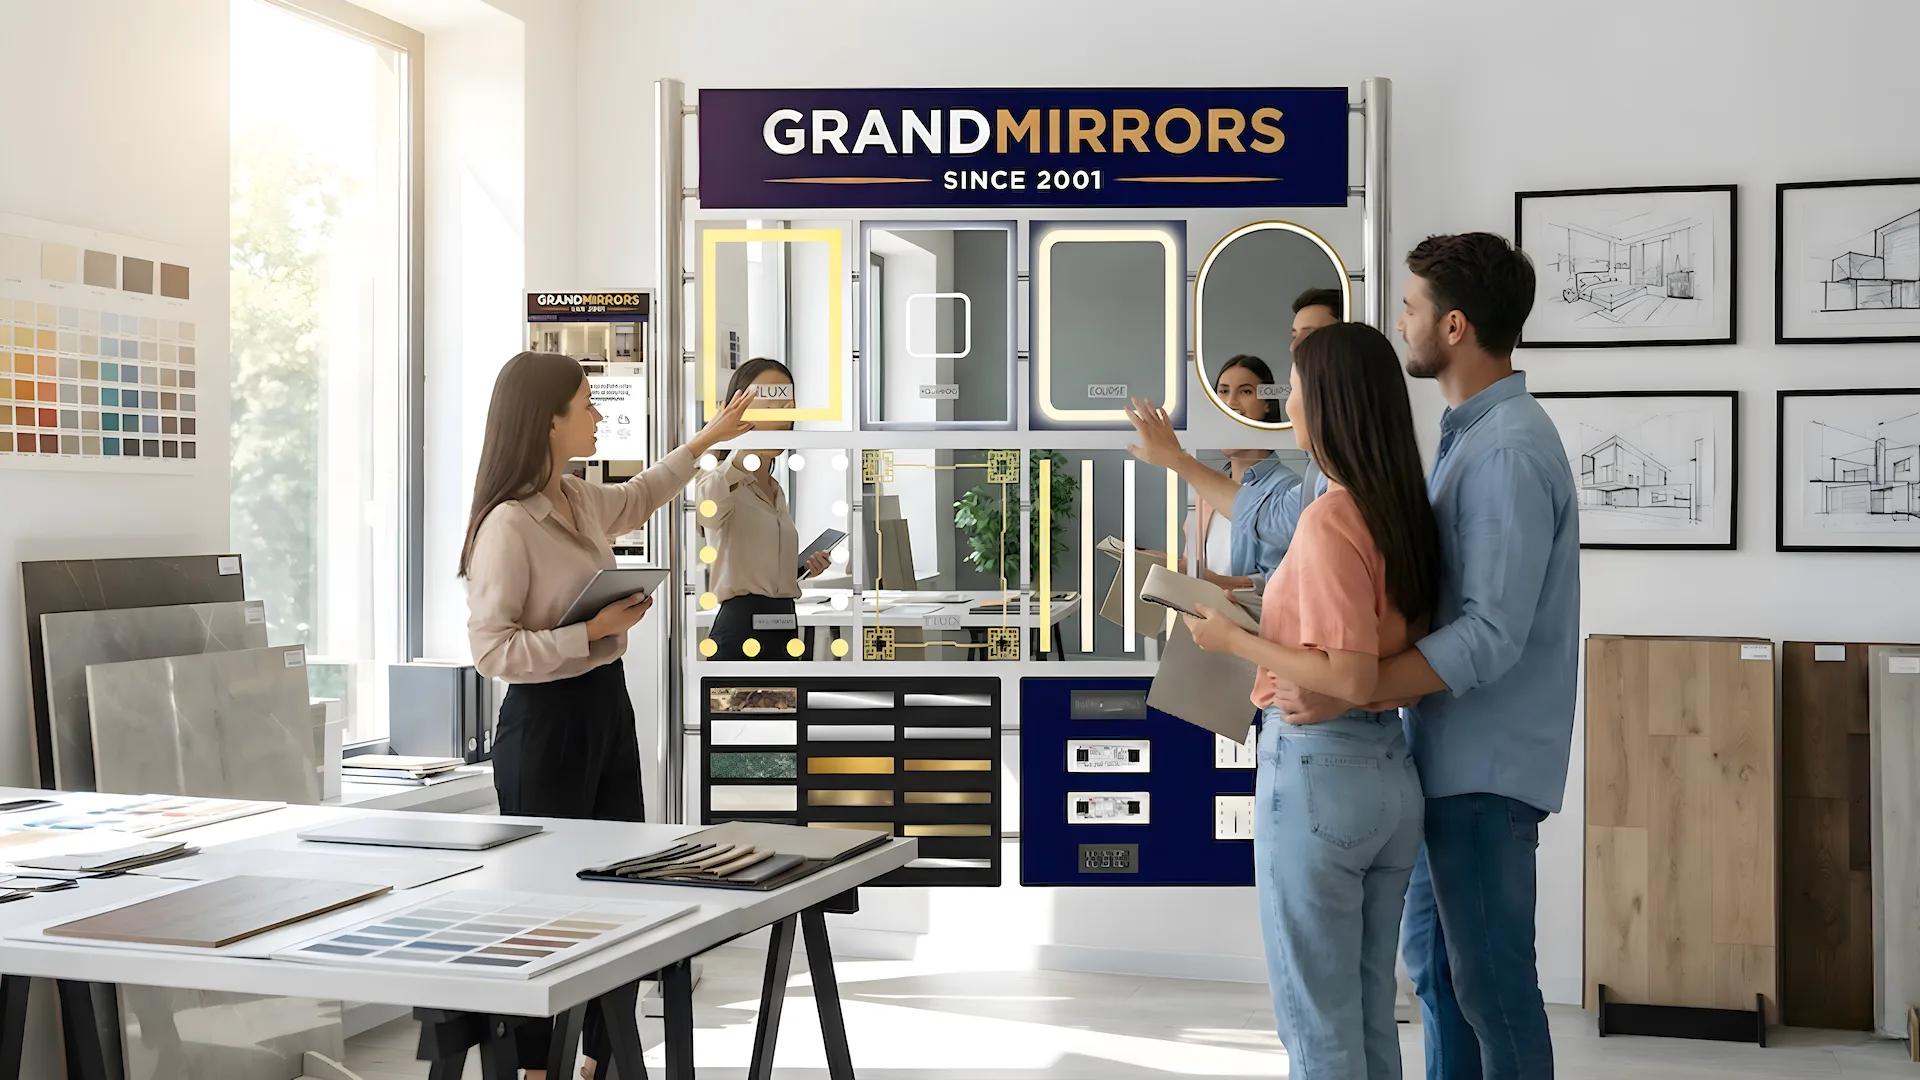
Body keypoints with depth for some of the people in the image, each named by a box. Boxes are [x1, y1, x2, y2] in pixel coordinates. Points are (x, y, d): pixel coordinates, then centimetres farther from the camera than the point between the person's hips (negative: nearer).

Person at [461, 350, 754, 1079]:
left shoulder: (581, 501, 6)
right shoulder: (508, 525, -19)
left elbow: (636, 498, 31)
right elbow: (491, 649, -22)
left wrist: (706, 442, 33)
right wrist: (593, 632, -20)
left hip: (606, 707, 9)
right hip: (546, 721, -9)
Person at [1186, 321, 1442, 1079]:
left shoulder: (1330, 517, -18)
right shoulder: (1403, 510, 6)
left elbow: (1350, 679, -23)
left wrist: (1232, 641, -13)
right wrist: (1272, 605, 15)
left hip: (1316, 770, -8)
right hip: (1392, 769, 8)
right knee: (1370, 1014, 19)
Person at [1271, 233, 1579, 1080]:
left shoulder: (1508, 451, -20)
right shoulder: (1473, 432, 12)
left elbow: (1491, 635, -26)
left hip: (1485, 765, -10)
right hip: (1449, 756, 10)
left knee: (1491, 983, 1)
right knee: (1434, 964, 18)